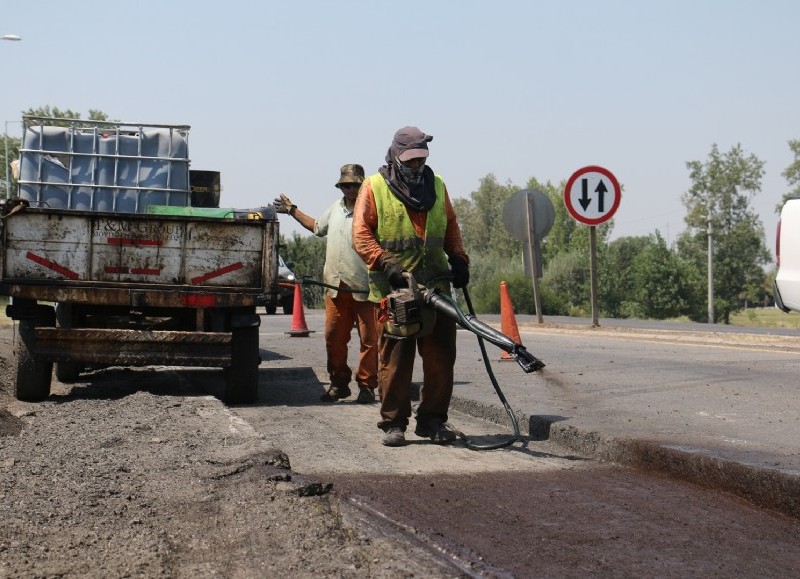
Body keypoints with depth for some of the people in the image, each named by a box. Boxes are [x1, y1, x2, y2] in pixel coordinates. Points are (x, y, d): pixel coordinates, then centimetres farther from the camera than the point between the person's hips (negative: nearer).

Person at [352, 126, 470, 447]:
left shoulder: (436, 185, 16)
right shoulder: (374, 187, 1)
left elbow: (451, 228, 24)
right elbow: (361, 234, -5)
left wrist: (459, 260, 10)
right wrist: (386, 264, -16)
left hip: (436, 286, 4)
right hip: (392, 288, -4)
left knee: (441, 356, 3)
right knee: (394, 359, -3)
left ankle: (433, 420, 14)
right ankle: (393, 423, 7)